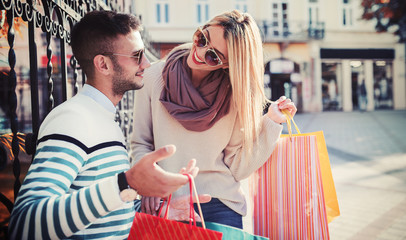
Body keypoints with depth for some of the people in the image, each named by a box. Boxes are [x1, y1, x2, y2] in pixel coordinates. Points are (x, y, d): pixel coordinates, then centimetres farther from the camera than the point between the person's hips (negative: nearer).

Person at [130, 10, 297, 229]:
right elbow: (140, 143, 2)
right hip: (163, 205, 1)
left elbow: (238, 168, -7)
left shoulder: (235, 95, -7)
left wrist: (270, 123, -13)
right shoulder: (155, 77, -6)